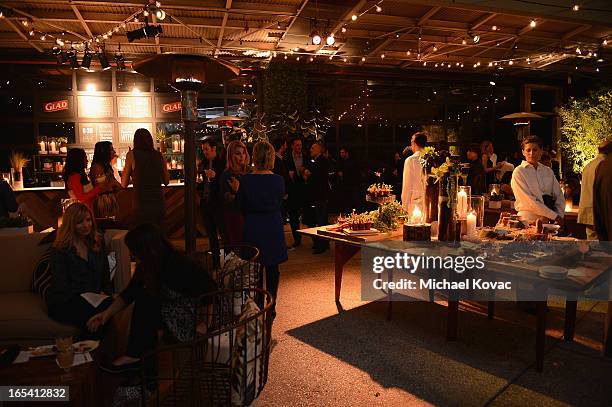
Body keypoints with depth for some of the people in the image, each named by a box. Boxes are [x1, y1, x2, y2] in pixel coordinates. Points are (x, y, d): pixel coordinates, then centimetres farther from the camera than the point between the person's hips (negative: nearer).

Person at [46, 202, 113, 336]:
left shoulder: (98, 243, 17)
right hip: (63, 302, -4)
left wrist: (105, 293, 0)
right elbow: (61, 285, -5)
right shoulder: (60, 250, 1)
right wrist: (89, 295, -14)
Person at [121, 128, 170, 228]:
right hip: (159, 206, 3)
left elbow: (124, 184, 1)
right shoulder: (159, 155, 5)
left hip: (141, 207, -3)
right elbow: (166, 181, 14)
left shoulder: (132, 154, -3)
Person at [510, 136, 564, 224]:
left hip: (550, 220, 4)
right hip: (528, 220, -4)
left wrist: (559, 216, -2)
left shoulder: (548, 171, 13)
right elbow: (528, 201, -11)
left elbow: (559, 196, 14)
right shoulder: (519, 172, -3)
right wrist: (554, 216, -10)